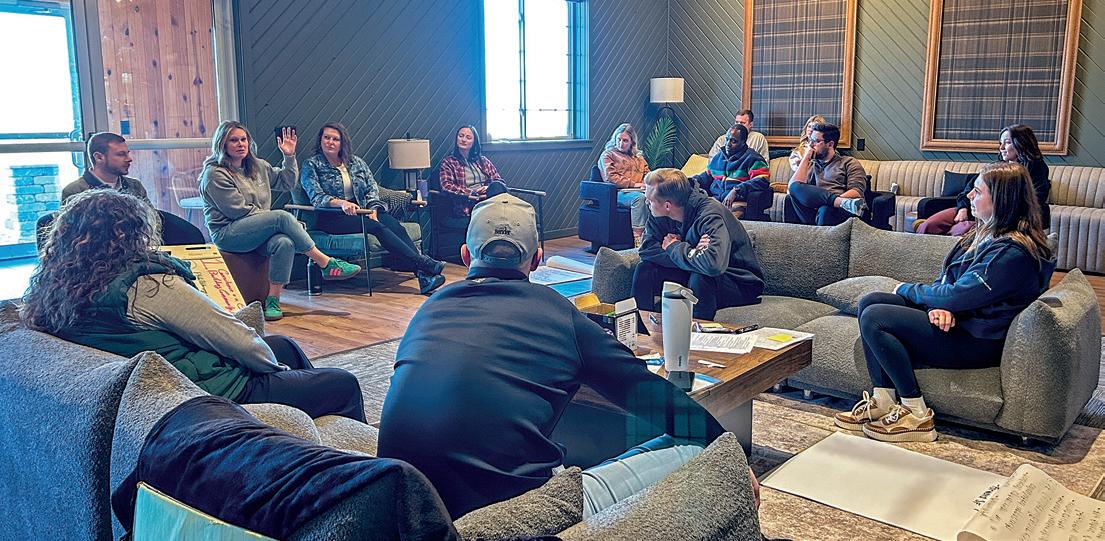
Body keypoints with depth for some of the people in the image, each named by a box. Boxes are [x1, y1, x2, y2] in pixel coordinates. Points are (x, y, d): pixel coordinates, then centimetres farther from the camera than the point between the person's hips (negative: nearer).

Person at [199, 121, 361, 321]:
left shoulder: (257, 166, 16)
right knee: (283, 216, -29)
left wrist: (289, 157, 9)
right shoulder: (215, 175, -6)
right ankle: (326, 264, -24)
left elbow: (287, 182, 23)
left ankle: (273, 300, -28)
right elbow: (239, 211, -12)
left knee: (284, 242, -31)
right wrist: (274, 219, -10)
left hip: (261, 229, 6)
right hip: (227, 235, -6)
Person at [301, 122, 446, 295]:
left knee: (394, 224, -26)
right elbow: (316, 197, -11)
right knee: (377, 227, -30)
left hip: (363, 211, 4)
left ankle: (423, 275, -39)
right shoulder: (311, 165, 3)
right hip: (332, 218, -4)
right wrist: (341, 203, -29)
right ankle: (424, 263, -38)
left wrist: (373, 209, -11)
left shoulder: (356, 162, 17)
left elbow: (373, 188, 9)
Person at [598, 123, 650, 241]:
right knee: (639, 197, -38)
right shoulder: (608, 154, 10)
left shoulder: (638, 156, 29)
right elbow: (611, 177, -3)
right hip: (620, 191, -5)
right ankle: (637, 236, -42)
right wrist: (634, 184, -10)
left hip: (640, 190, 5)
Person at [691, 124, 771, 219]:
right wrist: (695, 180, 14)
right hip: (714, 199, 6)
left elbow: (762, 181, -12)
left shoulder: (752, 158, 1)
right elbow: (708, 175, 38)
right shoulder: (718, 157, 22)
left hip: (737, 202, -6)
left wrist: (736, 190, -22)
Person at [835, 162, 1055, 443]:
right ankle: (883, 403, -5)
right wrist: (940, 306, -11)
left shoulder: (1012, 252, -21)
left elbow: (957, 295, -23)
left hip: (978, 341, -10)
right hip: (954, 318, 10)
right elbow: (948, 279, 13)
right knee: (870, 301, -2)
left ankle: (917, 417, -13)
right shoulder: (986, 232, 10)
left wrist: (907, 290, -6)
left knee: (873, 319, -21)